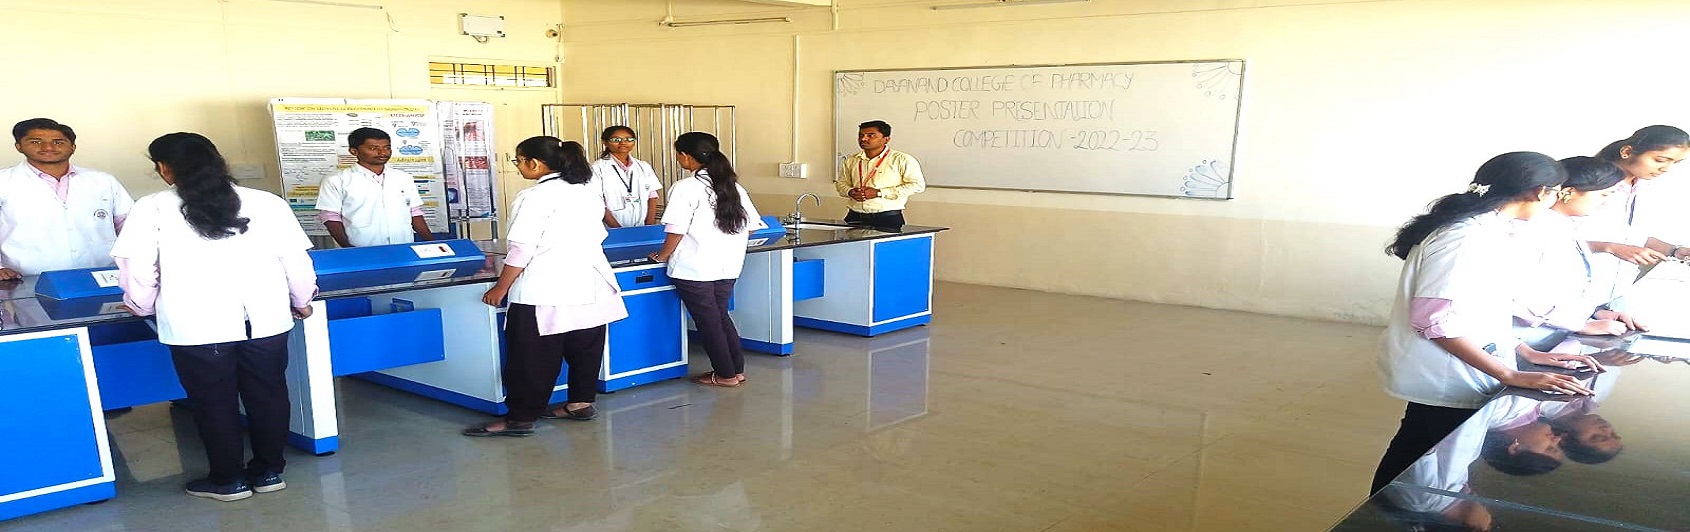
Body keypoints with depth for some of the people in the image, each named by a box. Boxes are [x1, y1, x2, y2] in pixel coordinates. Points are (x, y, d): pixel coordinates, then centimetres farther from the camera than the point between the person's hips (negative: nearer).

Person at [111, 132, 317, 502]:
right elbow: (296, 259, 3)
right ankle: (269, 472, 26)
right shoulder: (267, 203, 1)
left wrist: (143, 307, 17)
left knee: (214, 403, 13)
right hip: (265, 320, 2)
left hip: (196, 326, -2)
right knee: (268, 395, 15)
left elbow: (137, 267, -2)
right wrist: (302, 301, 17)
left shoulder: (152, 210, -2)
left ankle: (228, 480, 24)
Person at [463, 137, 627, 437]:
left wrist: (500, 289, -7)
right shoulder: (588, 193, 9)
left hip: (544, 292, -8)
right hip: (591, 286, 8)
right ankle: (580, 403, 24)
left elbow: (522, 250, -15)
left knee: (532, 356, 0)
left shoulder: (535, 198, -13)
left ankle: (520, 418, 6)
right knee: (585, 350, 14)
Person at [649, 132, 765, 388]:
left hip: (694, 268, -6)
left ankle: (725, 375, 14)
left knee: (708, 321, 6)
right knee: (721, 316, 20)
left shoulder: (686, 188, -14)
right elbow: (753, 225, 9)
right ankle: (737, 369, 23)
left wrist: (662, 256, 0)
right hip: (729, 266, 7)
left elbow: (676, 230, -16)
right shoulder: (734, 187, 6)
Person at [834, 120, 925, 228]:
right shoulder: (851, 161, 14)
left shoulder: (902, 160, -2)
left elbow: (917, 185, -9)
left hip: (888, 218, -4)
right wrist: (850, 192, -2)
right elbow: (841, 183, 25)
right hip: (855, 217, 4)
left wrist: (879, 193, -12)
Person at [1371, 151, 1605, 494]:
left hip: (1449, 378, 10)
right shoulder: (1466, 238, -23)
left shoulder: (1489, 231, 9)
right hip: (1449, 384, -10)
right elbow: (1436, 321, -27)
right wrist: (1511, 376, -25)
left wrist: (1528, 353, 8)